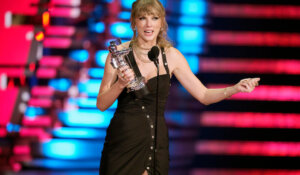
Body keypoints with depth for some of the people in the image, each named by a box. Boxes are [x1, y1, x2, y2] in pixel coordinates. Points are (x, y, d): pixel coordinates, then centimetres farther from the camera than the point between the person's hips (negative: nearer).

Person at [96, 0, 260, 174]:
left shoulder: (171, 56, 2)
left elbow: (204, 95, 3)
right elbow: (102, 104, -1)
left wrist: (236, 88, -12)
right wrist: (120, 84, -20)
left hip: (156, 141, 1)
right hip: (122, 139, -1)